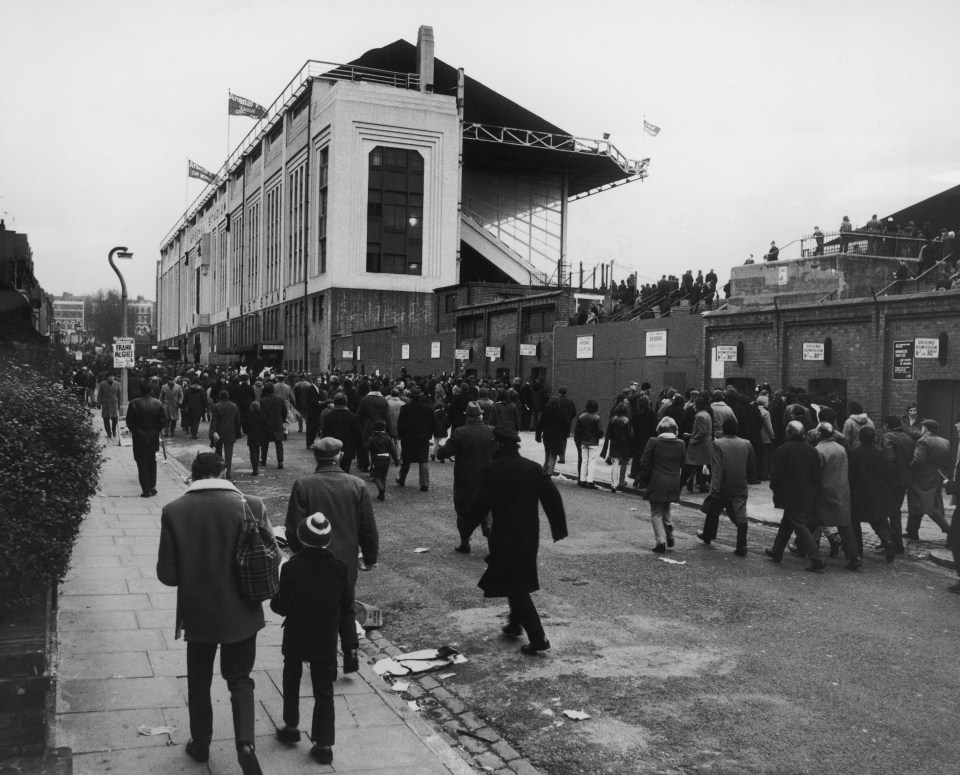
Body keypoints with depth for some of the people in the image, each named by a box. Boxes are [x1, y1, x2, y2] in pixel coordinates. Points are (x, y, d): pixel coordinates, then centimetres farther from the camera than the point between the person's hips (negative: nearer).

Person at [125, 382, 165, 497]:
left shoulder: (134, 403, -11)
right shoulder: (158, 404, -3)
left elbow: (129, 421, -9)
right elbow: (163, 421, -2)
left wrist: (134, 431, 8)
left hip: (139, 439, -3)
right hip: (153, 439, 3)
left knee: (142, 464, 4)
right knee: (151, 462, 18)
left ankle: (146, 490, 3)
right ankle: (152, 487, 17)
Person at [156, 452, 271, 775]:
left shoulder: (173, 511, -11)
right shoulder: (250, 506, -12)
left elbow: (166, 574, -8)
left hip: (197, 614, 0)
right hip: (241, 613, 0)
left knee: (199, 682, 21)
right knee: (240, 679, 15)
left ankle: (200, 745, 34)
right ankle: (246, 741, -3)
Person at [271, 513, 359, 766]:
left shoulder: (291, 567, -16)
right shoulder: (338, 568, -8)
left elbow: (281, 607, -10)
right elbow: (347, 612, -4)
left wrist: (274, 600, 13)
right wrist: (350, 646, 3)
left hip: (296, 639, -1)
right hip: (326, 641, 1)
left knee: (291, 681, 23)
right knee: (324, 692, 9)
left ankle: (291, 727, 32)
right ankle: (324, 745, 8)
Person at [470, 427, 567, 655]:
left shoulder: (492, 469, -12)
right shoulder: (534, 468, 4)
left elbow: (483, 502, -14)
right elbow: (552, 497, 3)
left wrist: (473, 521, 5)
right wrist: (558, 527, 10)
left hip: (505, 535, -6)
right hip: (530, 534, 6)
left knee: (515, 586, -1)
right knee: (521, 580, 25)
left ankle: (538, 638, -5)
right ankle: (515, 623, 38)